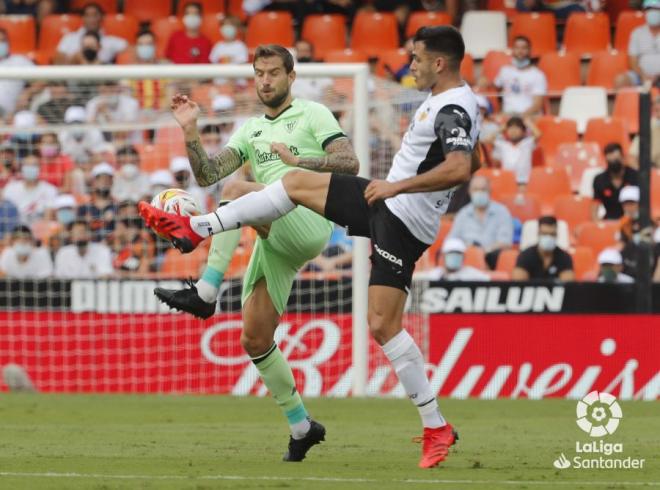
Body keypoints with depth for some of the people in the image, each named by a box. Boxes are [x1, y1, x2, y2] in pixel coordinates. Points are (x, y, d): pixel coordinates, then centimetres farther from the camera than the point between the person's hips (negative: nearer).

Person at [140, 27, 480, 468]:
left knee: (384, 324, -14)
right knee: (295, 183, 12)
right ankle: (194, 228, 17)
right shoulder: (451, 102, 12)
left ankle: (437, 430, -8)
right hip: (388, 204, 10)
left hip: (403, 224, -10)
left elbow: (459, 169, -35)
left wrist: (398, 186, -30)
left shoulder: (453, 109, -19)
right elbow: (471, 164, 27)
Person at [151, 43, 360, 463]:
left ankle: (205, 293, -38)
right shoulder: (251, 130, 24)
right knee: (255, 340, 1)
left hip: (308, 221, -7)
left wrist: (300, 162, -15)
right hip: (274, 242, 7)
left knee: (236, 191, -32)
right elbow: (207, 174, 12)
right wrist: (190, 132, -2)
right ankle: (301, 426, 15)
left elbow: (350, 163, -4)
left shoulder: (313, 115, 8)